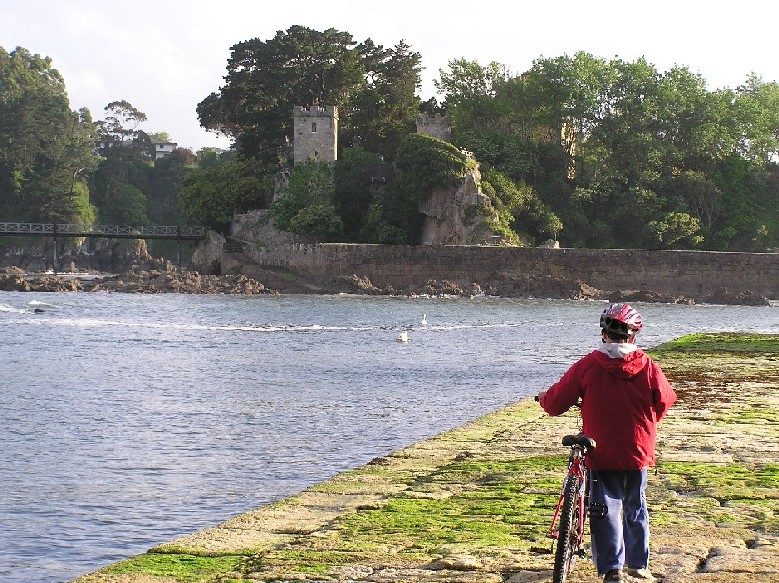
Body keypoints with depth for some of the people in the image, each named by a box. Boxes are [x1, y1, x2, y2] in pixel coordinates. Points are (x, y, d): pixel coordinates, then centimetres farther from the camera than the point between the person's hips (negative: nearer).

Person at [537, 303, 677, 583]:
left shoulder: (587, 366, -12)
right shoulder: (647, 366, -6)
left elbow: (555, 403, -9)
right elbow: (665, 400, 8)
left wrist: (543, 398, 15)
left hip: (602, 455, -3)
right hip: (639, 453, 3)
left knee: (606, 510, 3)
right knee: (636, 507, 20)